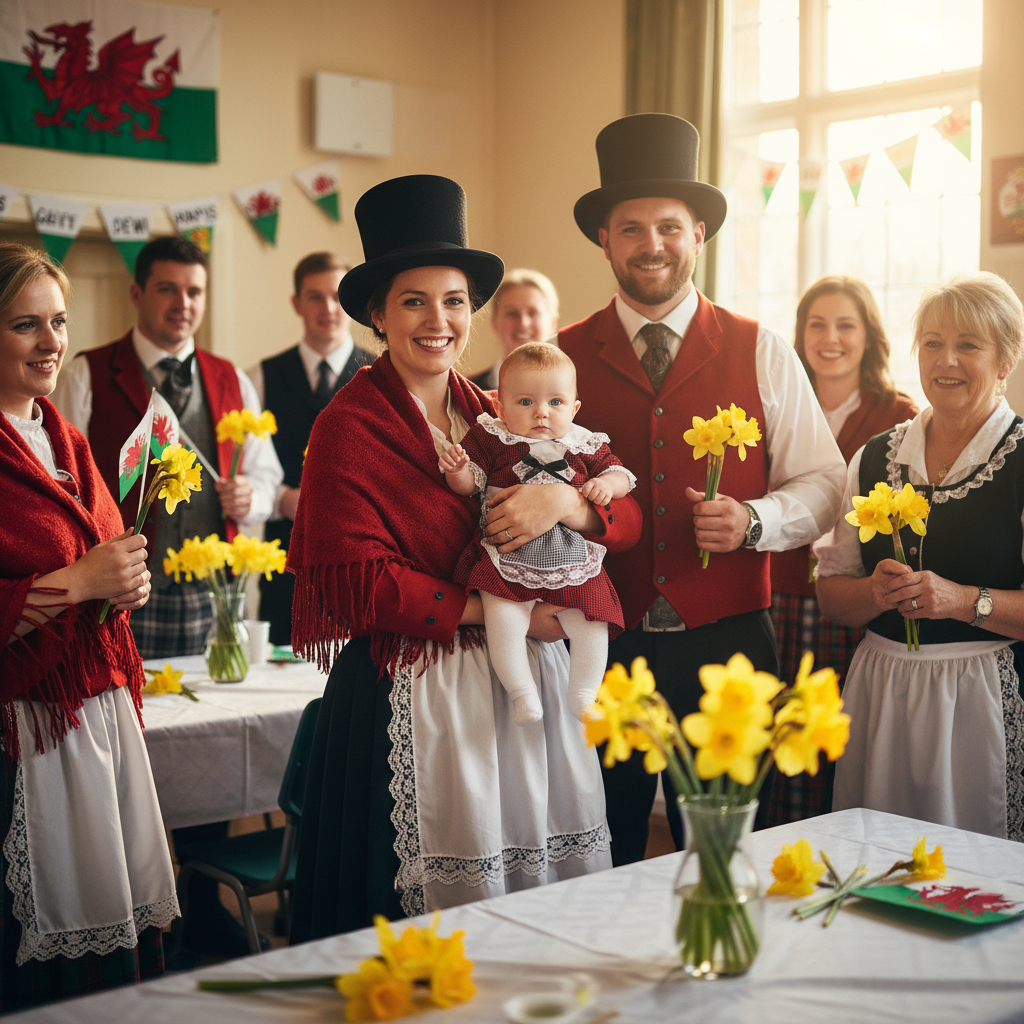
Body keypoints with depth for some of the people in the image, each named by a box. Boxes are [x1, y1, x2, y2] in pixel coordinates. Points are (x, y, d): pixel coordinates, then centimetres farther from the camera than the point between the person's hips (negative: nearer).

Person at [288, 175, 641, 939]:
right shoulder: (350, 426, -6)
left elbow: (627, 520, 7)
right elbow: (360, 582, -14)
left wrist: (564, 499, -15)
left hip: (529, 680, 6)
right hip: (417, 698, -5)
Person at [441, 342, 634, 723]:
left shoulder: (586, 446, 8)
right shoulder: (490, 437, 4)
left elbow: (619, 474, 13)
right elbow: (468, 484, 5)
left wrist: (607, 484, -9)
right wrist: (457, 469, -18)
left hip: (573, 561, 2)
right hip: (506, 557, -2)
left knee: (590, 624, -8)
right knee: (503, 620, -22)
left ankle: (584, 696, 13)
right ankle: (522, 693, -4)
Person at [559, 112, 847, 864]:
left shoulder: (762, 353, 4)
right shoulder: (562, 358, 4)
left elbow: (823, 484, 3)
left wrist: (753, 519, -14)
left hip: (727, 642, 0)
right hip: (601, 642, 0)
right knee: (601, 859, 11)